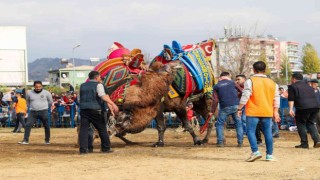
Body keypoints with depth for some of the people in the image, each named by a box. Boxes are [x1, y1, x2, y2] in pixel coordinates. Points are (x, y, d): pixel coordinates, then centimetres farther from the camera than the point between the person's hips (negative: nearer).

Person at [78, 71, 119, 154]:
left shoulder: (82, 86, 18)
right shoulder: (98, 85, 0)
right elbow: (103, 96, -16)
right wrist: (113, 104, -25)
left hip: (83, 110, 4)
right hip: (95, 110, -4)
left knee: (83, 129, 0)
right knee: (102, 129, 7)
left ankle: (83, 149, -10)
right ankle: (106, 148, 11)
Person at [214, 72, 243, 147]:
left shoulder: (216, 86, 6)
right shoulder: (232, 82, 10)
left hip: (224, 107, -1)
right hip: (235, 105, 1)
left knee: (219, 124, 13)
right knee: (238, 123, 12)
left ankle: (220, 142, 5)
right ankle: (240, 142, 7)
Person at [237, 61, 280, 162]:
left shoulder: (250, 81, -5)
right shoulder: (272, 83, 10)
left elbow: (245, 96, -10)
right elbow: (276, 99, 11)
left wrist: (239, 109, -4)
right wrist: (275, 112, 15)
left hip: (253, 112, -4)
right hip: (267, 112, 4)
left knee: (250, 131, 0)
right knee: (268, 132, 9)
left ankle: (255, 151, -15)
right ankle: (269, 155, 11)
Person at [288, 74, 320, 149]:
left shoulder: (292, 87, 9)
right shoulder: (308, 86, 28)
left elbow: (291, 99, -2)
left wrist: (291, 109, -8)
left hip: (303, 107, -6)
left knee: (301, 124, 7)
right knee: (311, 124, 17)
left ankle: (304, 143, 4)